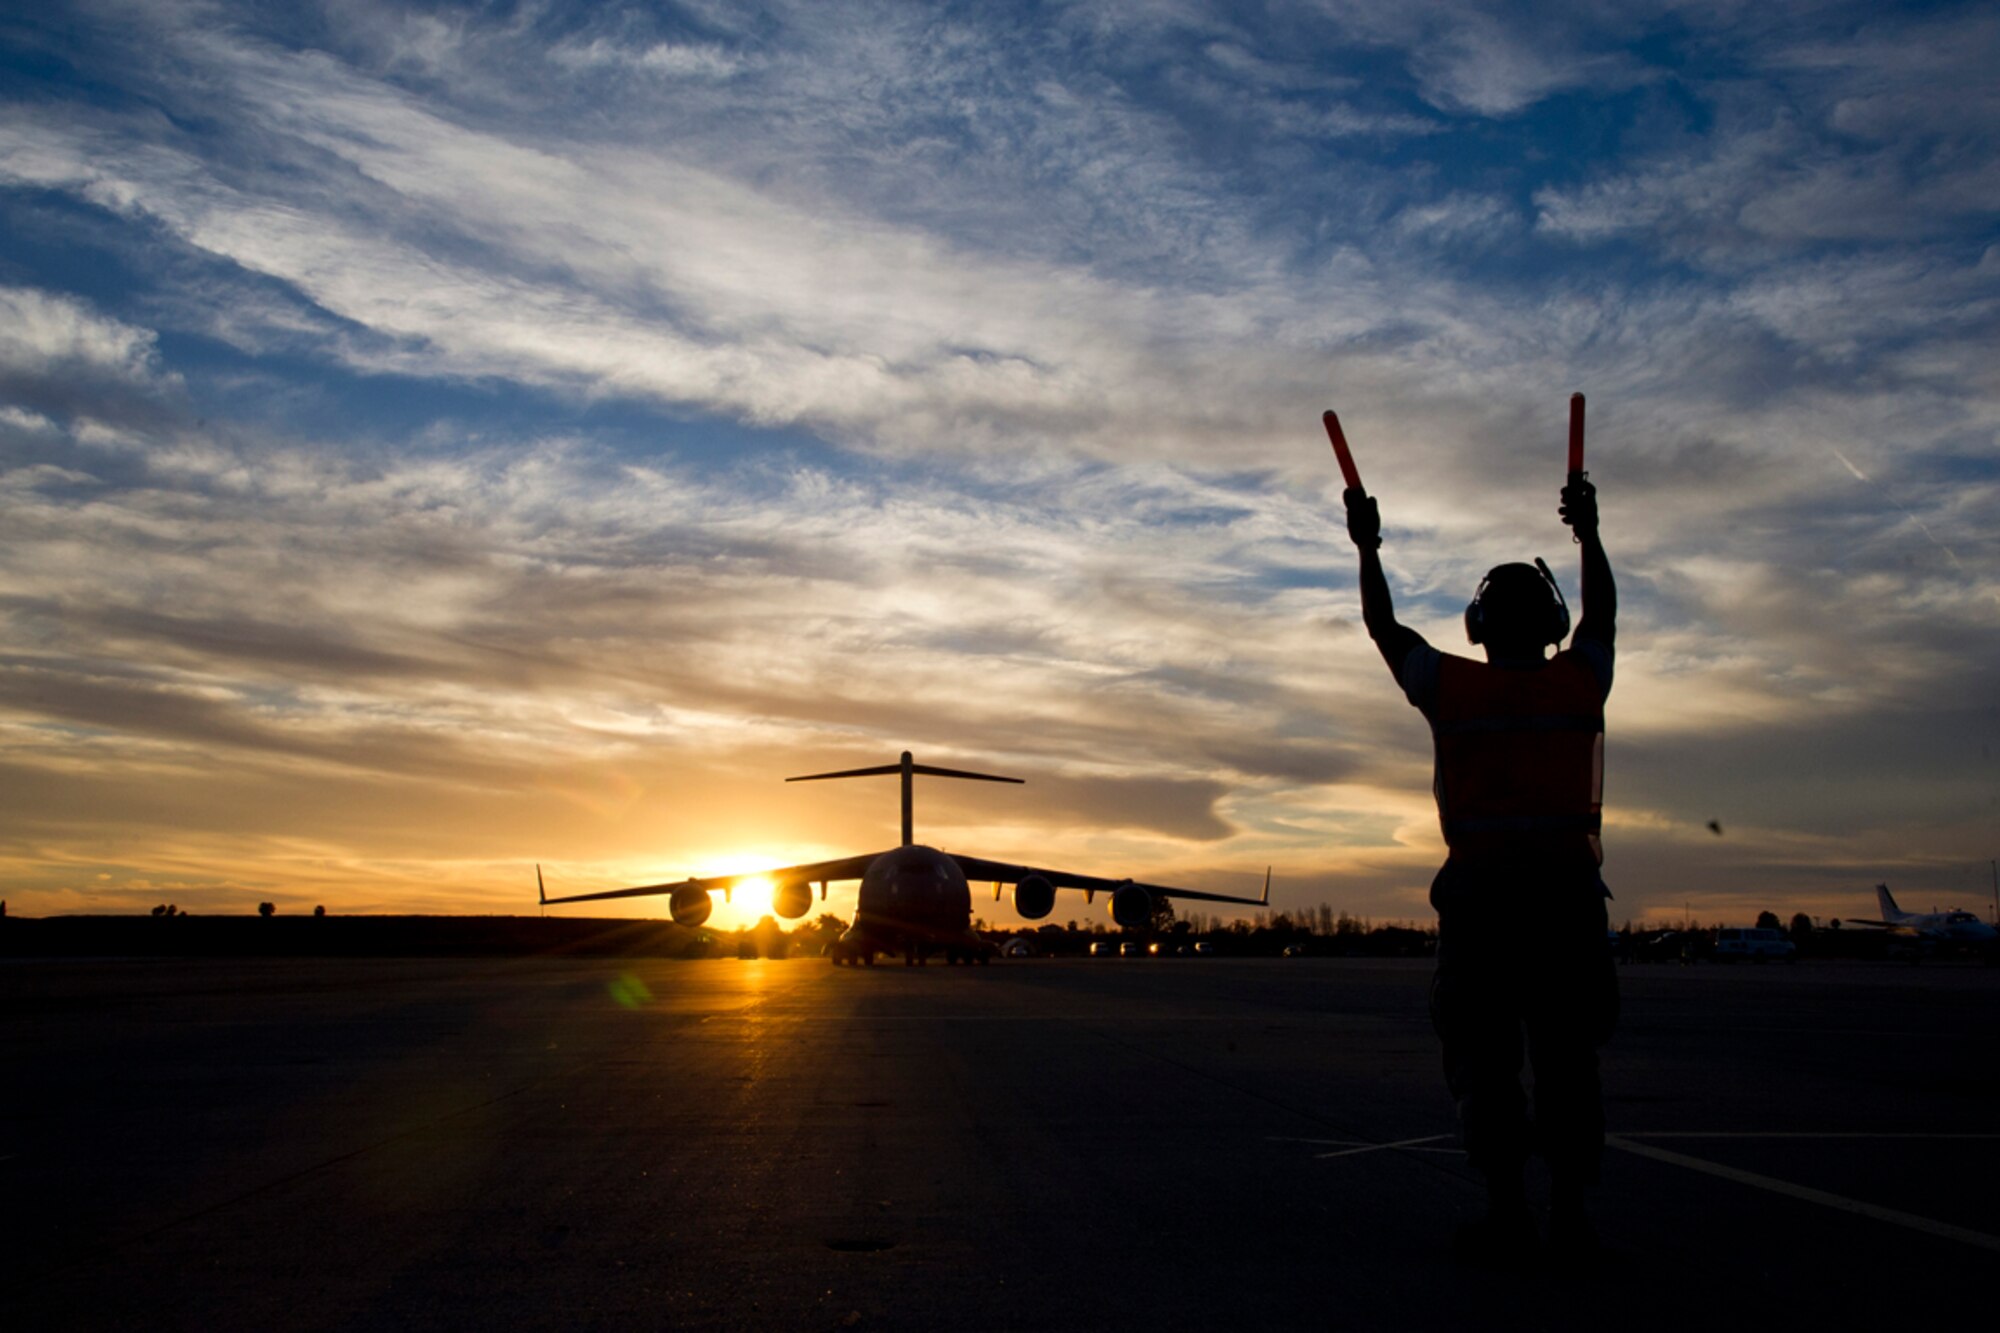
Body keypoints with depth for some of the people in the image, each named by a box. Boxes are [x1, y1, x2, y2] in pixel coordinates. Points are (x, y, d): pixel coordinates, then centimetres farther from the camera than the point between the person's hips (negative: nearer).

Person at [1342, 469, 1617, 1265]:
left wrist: (1368, 548, 25)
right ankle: (1570, 1214, 7)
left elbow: (1384, 628, 14)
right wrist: (1589, 533, 34)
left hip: (1481, 893, -2)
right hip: (1568, 892, 2)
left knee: (1483, 1056, 3)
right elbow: (1602, 613, 24)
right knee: (1567, 1057, 7)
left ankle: (1507, 1212, 1)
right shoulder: (1581, 683, 4)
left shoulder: (1451, 688, -1)